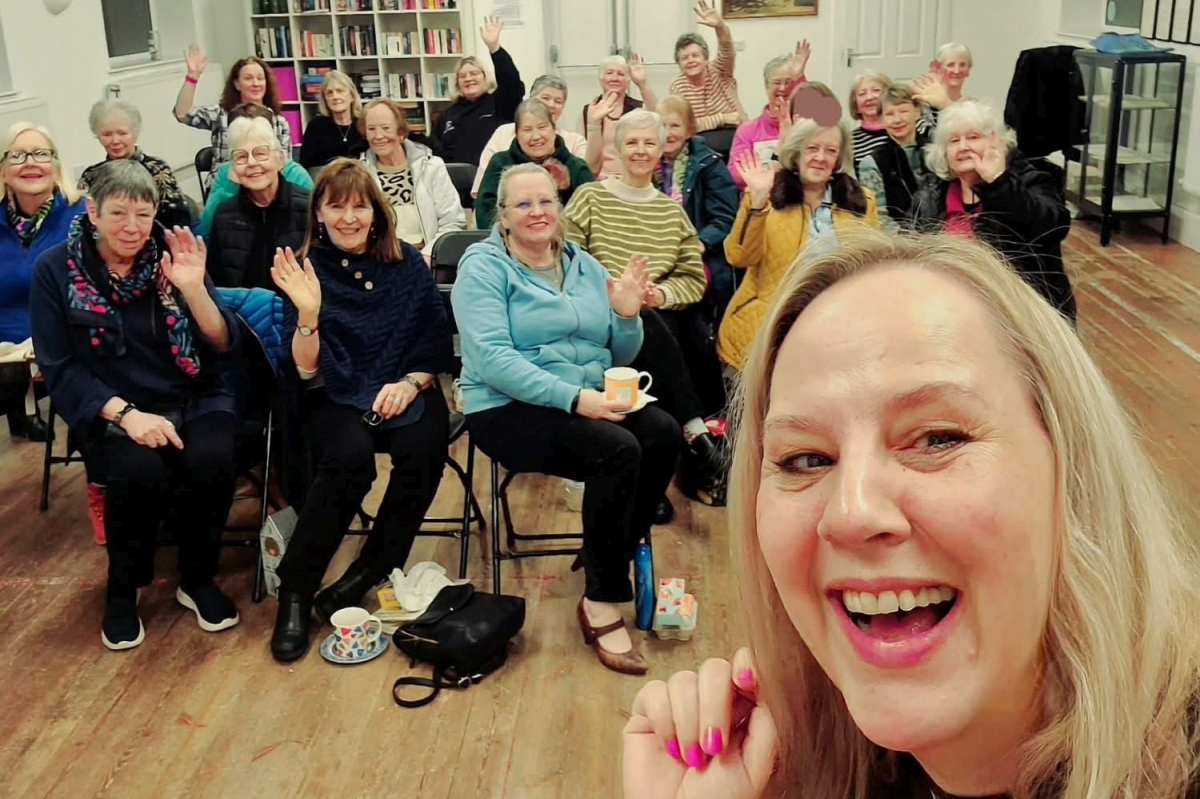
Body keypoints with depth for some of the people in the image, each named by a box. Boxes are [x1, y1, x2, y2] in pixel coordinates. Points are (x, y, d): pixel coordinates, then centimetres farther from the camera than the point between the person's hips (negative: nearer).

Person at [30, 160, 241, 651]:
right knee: (138, 470, -33)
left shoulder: (173, 254, 0)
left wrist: (194, 289, -20)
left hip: (193, 399, 2)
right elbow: (59, 369, -6)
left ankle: (198, 579, -2)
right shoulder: (55, 270, -3)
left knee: (211, 460, -30)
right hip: (111, 411, -1)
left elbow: (225, 348, -3)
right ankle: (122, 588, -4)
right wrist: (125, 413, -21)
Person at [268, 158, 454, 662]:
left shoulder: (407, 265, 3)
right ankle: (295, 592, -18)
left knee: (422, 448, -30)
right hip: (336, 395, -2)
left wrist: (410, 383, -13)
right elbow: (307, 370, -10)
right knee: (350, 456, -33)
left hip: (406, 389, 2)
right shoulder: (305, 269, -3)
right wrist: (308, 312, -28)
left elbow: (437, 346, 6)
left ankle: (368, 573, -10)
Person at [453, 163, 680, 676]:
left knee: (663, 432, -23)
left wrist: (627, 316, -7)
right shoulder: (483, 266, -3)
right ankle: (603, 602, -17)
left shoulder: (584, 266, 13)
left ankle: (614, 553, -3)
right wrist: (573, 397, -26)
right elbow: (492, 360, -18)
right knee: (616, 449, -30)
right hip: (509, 409, -6)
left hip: (589, 401, 6)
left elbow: (620, 357, 14)